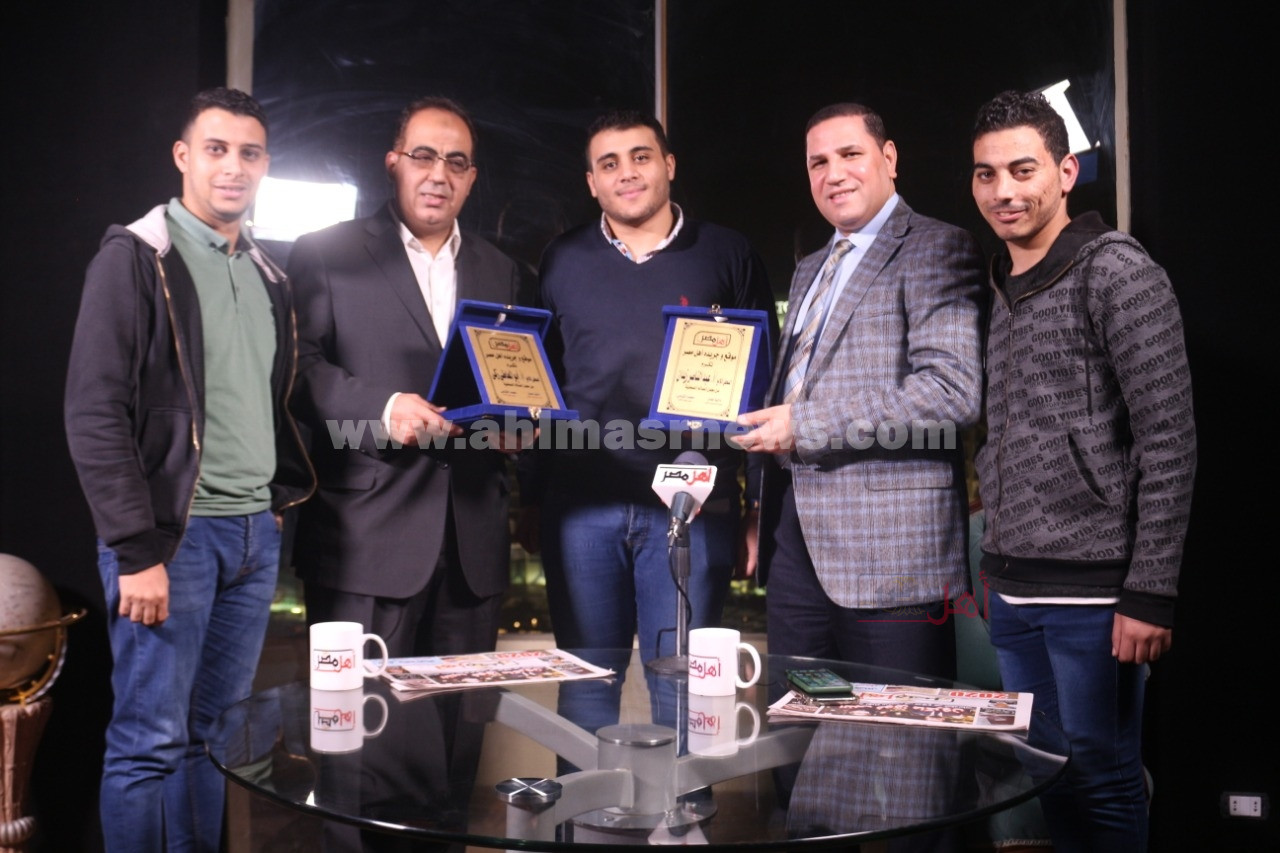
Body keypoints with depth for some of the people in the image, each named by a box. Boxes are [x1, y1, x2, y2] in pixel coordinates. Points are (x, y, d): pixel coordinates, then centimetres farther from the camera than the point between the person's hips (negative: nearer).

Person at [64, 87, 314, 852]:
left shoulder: (270, 277, 14)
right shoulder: (135, 258, -6)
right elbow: (96, 414, -12)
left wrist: (284, 497, 8)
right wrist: (137, 550, -16)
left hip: (257, 532, 6)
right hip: (175, 532, -6)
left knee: (218, 732, 12)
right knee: (151, 741, -1)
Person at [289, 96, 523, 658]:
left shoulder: (499, 272, 19)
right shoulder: (326, 253, 5)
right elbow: (299, 366, -5)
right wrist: (382, 408, -21)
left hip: (472, 542, 4)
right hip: (366, 538, -4)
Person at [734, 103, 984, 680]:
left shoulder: (937, 250, -5)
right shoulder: (810, 271, 22)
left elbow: (953, 389, -19)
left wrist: (805, 426, -19)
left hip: (888, 544, -8)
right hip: (795, 533, 8)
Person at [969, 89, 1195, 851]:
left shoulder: (1118, 275, -8)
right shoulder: (997, 287, 12)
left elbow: (1169, 443, -12)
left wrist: (1150, 593, -16)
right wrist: (989, 563, 14)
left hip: (1091, 592, -6)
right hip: (1013, 590, 6)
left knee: (1102, 780, 3)